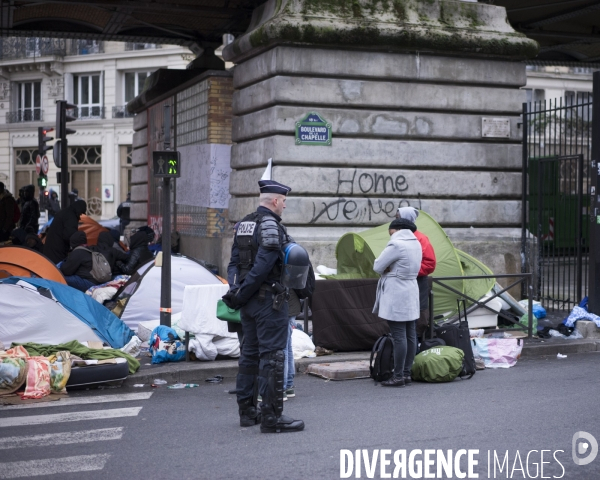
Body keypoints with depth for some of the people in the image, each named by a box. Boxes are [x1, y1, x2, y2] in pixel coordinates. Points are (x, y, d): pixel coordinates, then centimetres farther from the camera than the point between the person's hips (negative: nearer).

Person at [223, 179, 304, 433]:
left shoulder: (244, 224, 14)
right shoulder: (271, 225, -14)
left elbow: (234, 262, 11)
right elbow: (263, 266, -22)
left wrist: (236, 290, 0)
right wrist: (241, 295, -15)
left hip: (248, 301, 9)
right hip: (268, 300, -9)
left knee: (250, 353, 15)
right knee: (272, 355, -6)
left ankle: (247, 411, 23)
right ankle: (272, 417, -4)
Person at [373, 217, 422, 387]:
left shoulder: (396, 244, -16)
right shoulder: (416, 244, 11)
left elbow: (377, 266, -11)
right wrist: (391, 268, 3)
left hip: (396, 295, -9)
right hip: (411, 292, 9)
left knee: (399, 336, -6)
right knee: (410, 334, 9)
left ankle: (398, 376, -3)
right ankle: (407, 373, 14)